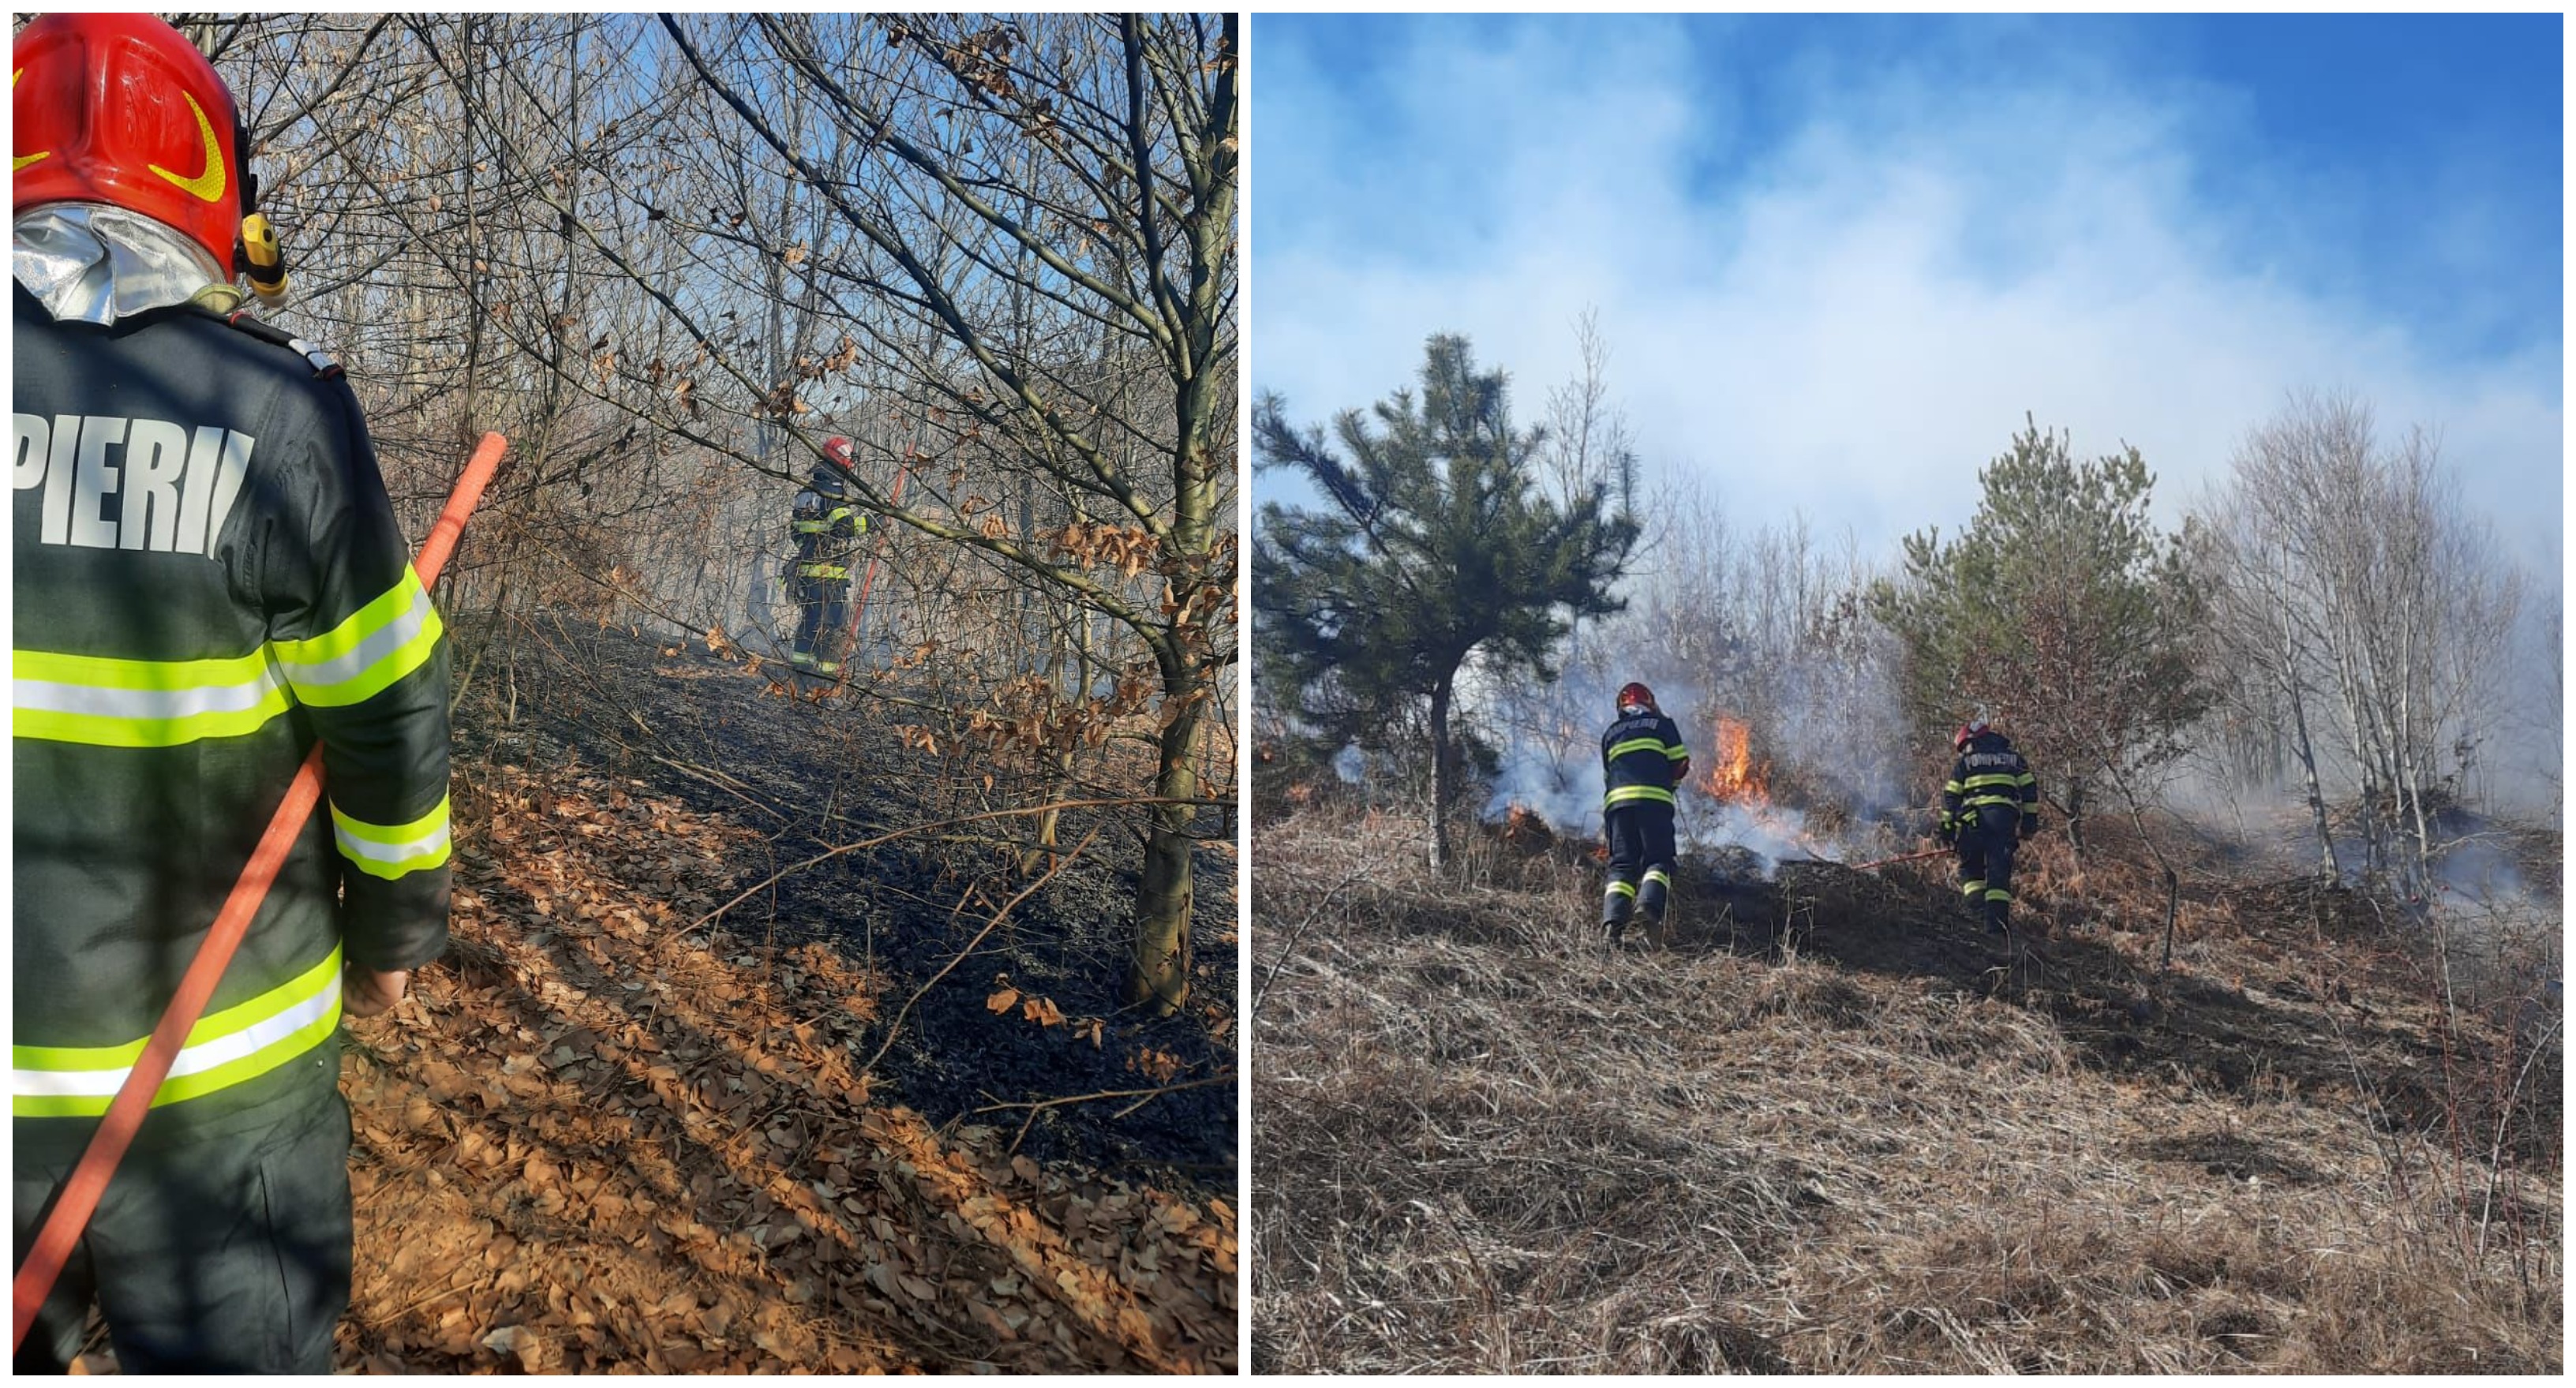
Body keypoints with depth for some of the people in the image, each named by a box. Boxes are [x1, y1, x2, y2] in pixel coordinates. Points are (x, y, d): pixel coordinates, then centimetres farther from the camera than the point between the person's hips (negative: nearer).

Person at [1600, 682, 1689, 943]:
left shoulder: (1610, 733, 27)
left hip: (1616, 801, 3)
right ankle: (1650, 902, -29)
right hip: (1654, 801, -3)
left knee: (1621, 864, 2)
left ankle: (1613, 918, -18)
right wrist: (1668, 781, 27)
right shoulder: (1661, 724, 16)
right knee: (1658, 859, -1)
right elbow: (1681, 764, 9)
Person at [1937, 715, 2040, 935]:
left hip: (1974, 818, -1)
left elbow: (1951, 796, 9)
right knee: (2000, 871, 1)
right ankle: (1997, 922, -8)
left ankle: (1976, 900, -9)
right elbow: (2029, 788, 13)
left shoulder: (1966, 761, 14)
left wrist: (1947, 827, 11)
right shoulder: (2013, 758, 21)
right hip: (2006, 817, 2)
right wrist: (2030, 819, 12)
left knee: (1970, 866, 15)